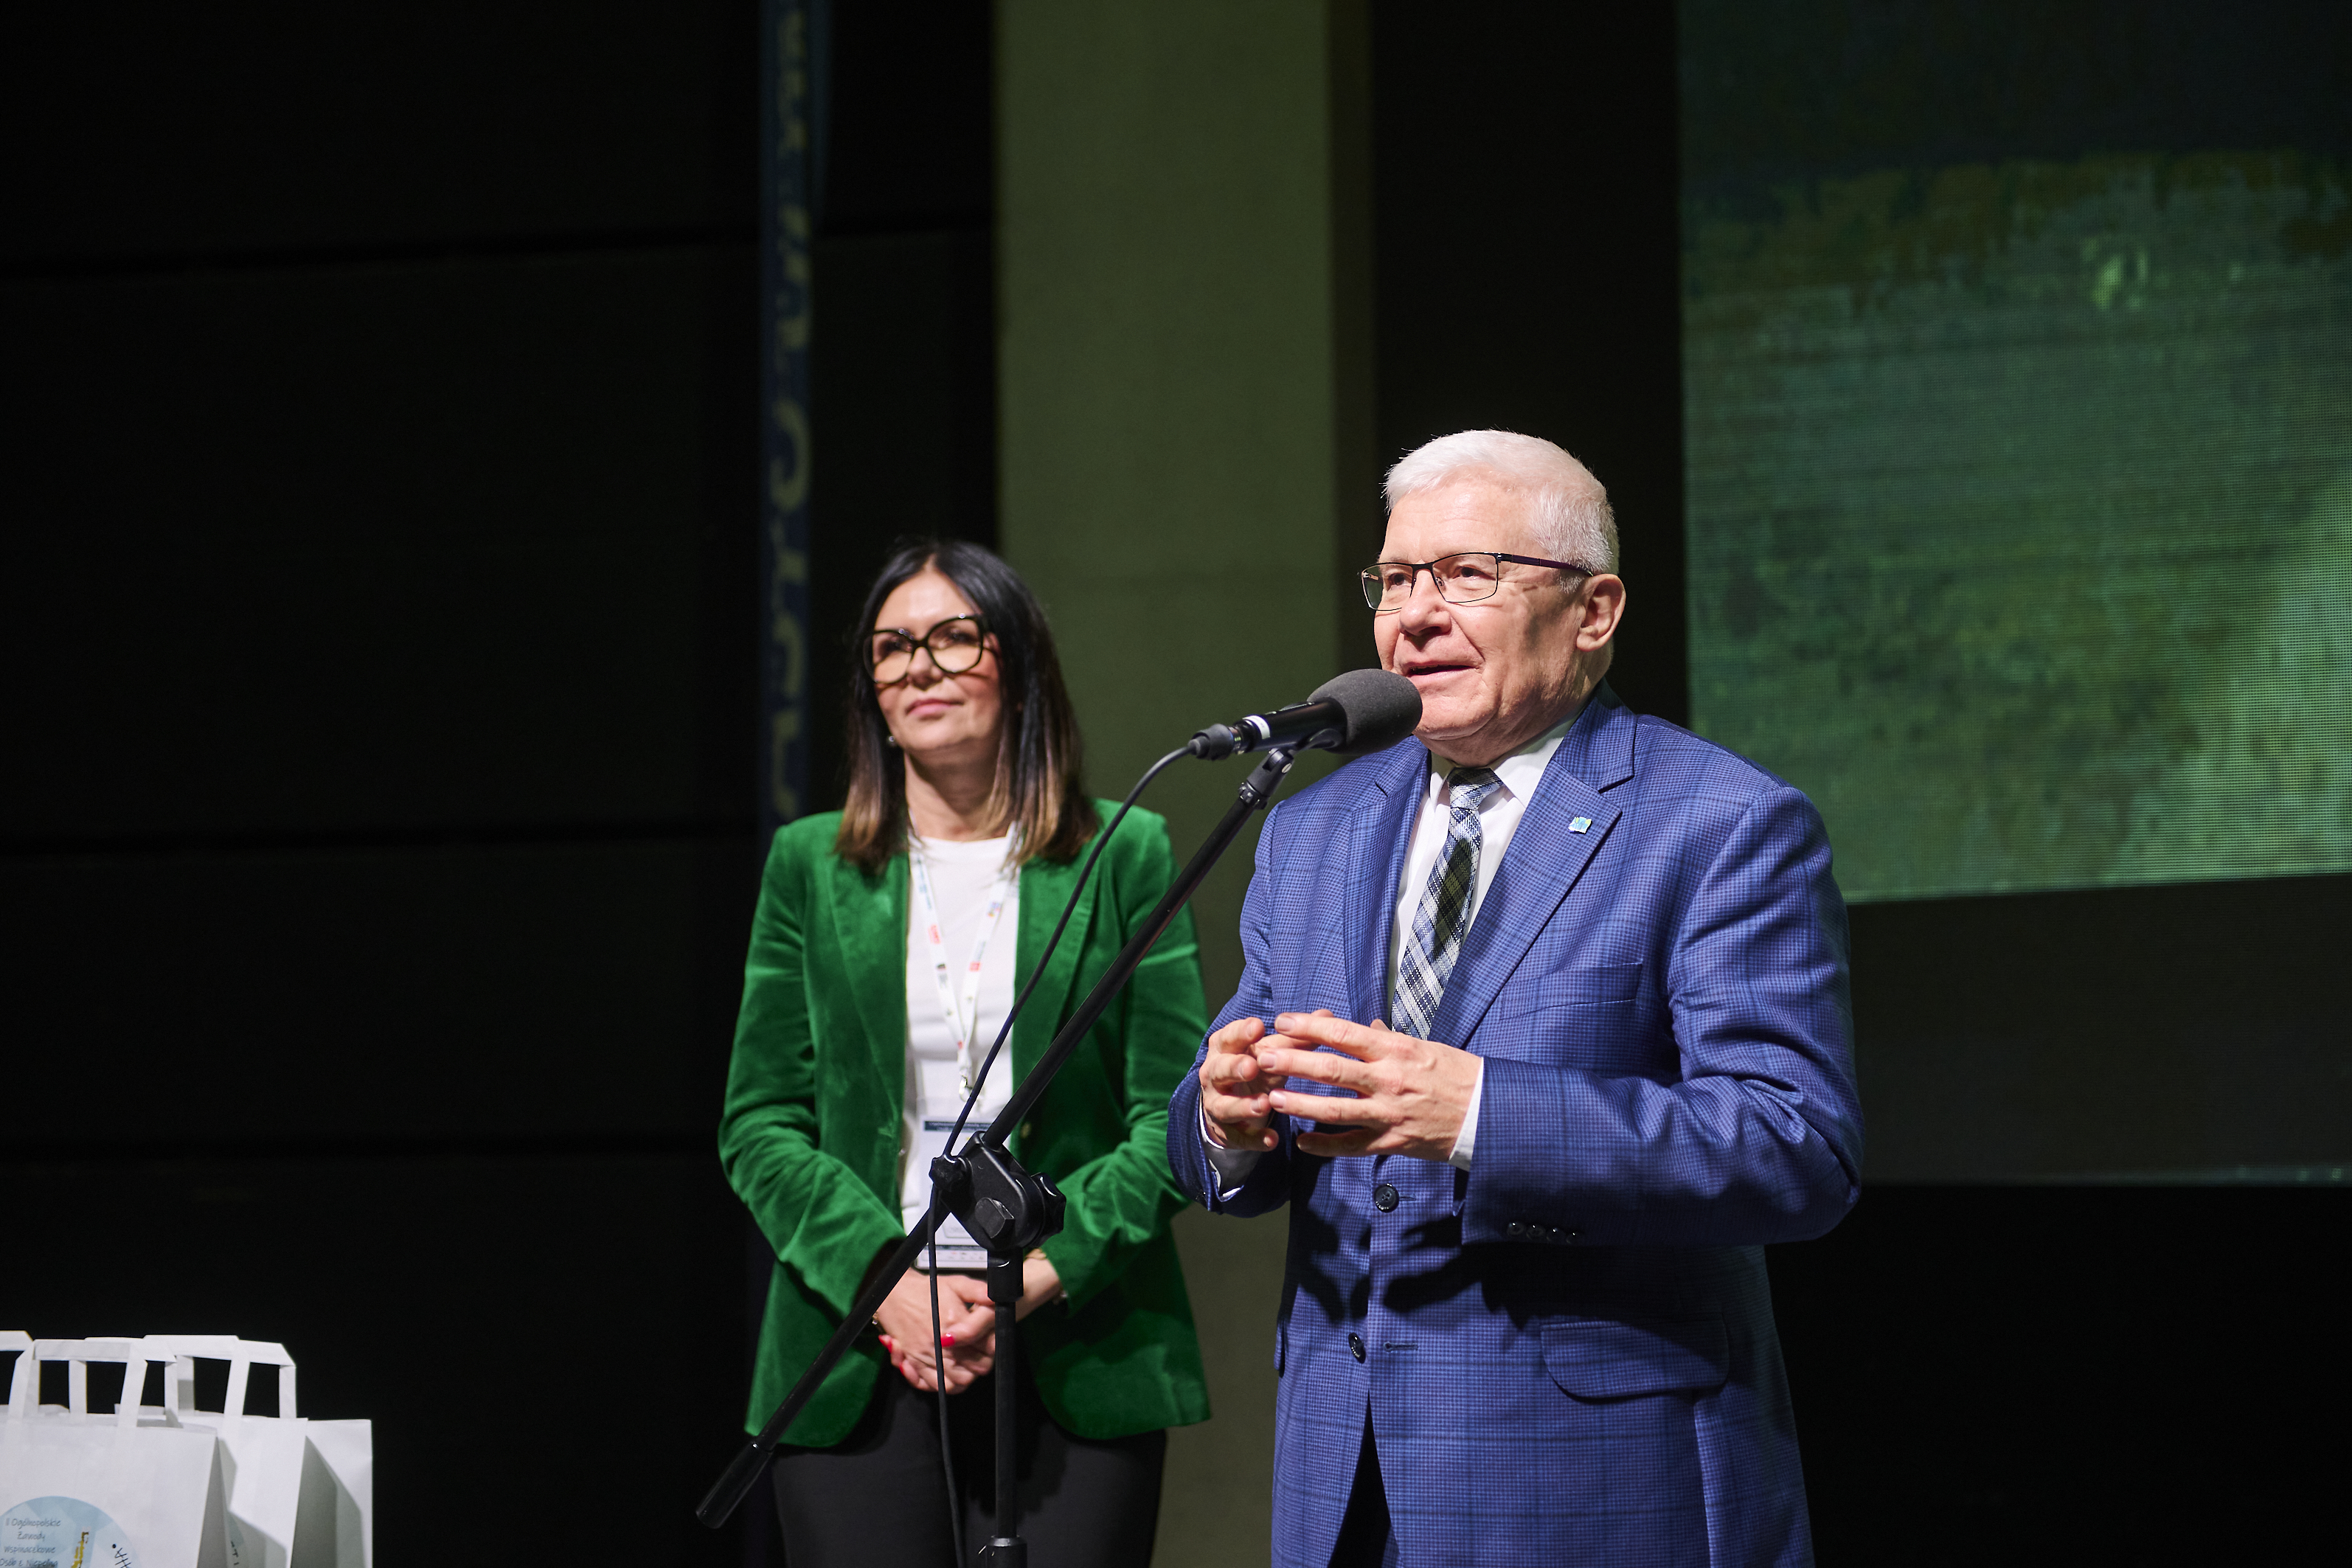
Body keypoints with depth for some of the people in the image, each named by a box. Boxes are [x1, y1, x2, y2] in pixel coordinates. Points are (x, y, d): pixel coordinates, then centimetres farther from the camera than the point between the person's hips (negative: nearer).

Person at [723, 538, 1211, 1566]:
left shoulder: (1125, 856, 6)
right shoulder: (811, 866, 10)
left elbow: (1171, 1118, 1)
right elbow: (758, 1125, 6)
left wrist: (1036, 1275, -12)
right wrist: (885, 1280, -10)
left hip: (1075, 1360, -1)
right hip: (855, 1374, 1)